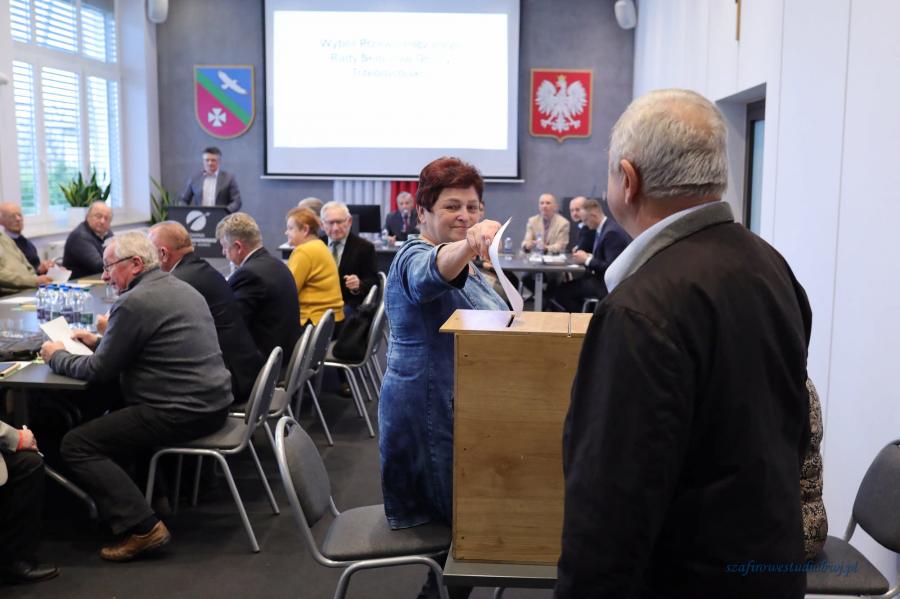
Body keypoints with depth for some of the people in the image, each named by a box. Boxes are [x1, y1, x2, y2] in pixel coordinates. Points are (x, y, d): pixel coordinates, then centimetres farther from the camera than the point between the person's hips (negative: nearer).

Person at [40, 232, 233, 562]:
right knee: (114, 414, 30)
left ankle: (142, 527, -9)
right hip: (213, 401, 10)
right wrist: (100, 342, 20)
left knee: (76, 445, -3)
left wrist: (57, 356, 8)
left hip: (183, 412, -10)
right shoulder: (181, 288, 14)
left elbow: (99, 370, -9)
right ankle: (154, 493, 29)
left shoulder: (134, 302, -15)